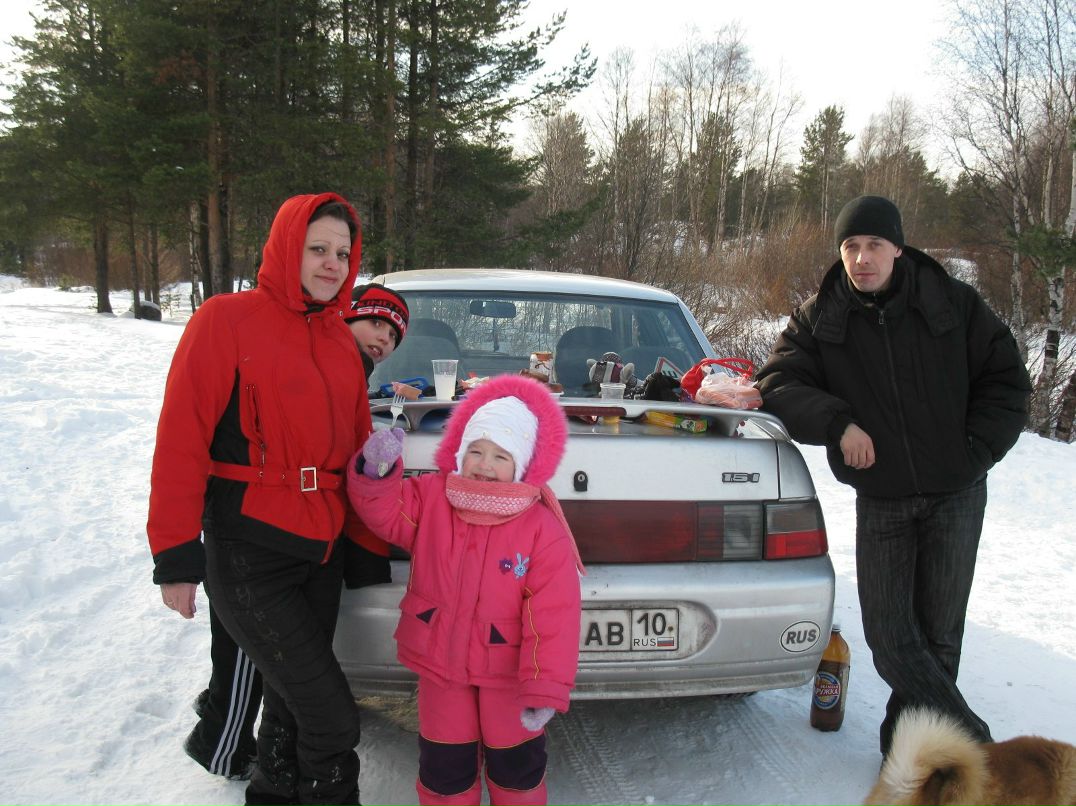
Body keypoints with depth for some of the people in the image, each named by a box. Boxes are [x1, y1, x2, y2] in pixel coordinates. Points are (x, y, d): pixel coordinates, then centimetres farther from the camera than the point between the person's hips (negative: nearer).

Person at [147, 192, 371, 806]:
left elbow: (358, 447, 17)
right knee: (332, 716, -6)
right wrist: (176, 556, -12)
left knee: (292, 702, 20)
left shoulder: (340, 337, 9)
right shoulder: (228, 320, -11)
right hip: (249, 559, -7)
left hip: (321, 552, 7)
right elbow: (181, 440, -12)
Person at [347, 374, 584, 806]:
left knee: (517, 767, 17)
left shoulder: (543, 529, -20)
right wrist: (376, 470, -29)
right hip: (440, 663, 2)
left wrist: (544, 689, -25)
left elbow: (552, 617, -21)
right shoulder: (430, 497, -7)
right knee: (444, 768, 14)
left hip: (508, 671, -2)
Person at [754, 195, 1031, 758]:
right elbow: (777, 385, -8)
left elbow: (1006, 381, 3)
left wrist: (975, 451, -6)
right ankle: (973, 743, 15)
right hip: (879, 499, 1)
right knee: (888, 634, -1)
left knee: (938, 634, 6)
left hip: (955, 494, -1)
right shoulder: (818, 320, -2)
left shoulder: (953, 304, -3)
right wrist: (837, 422, -22)